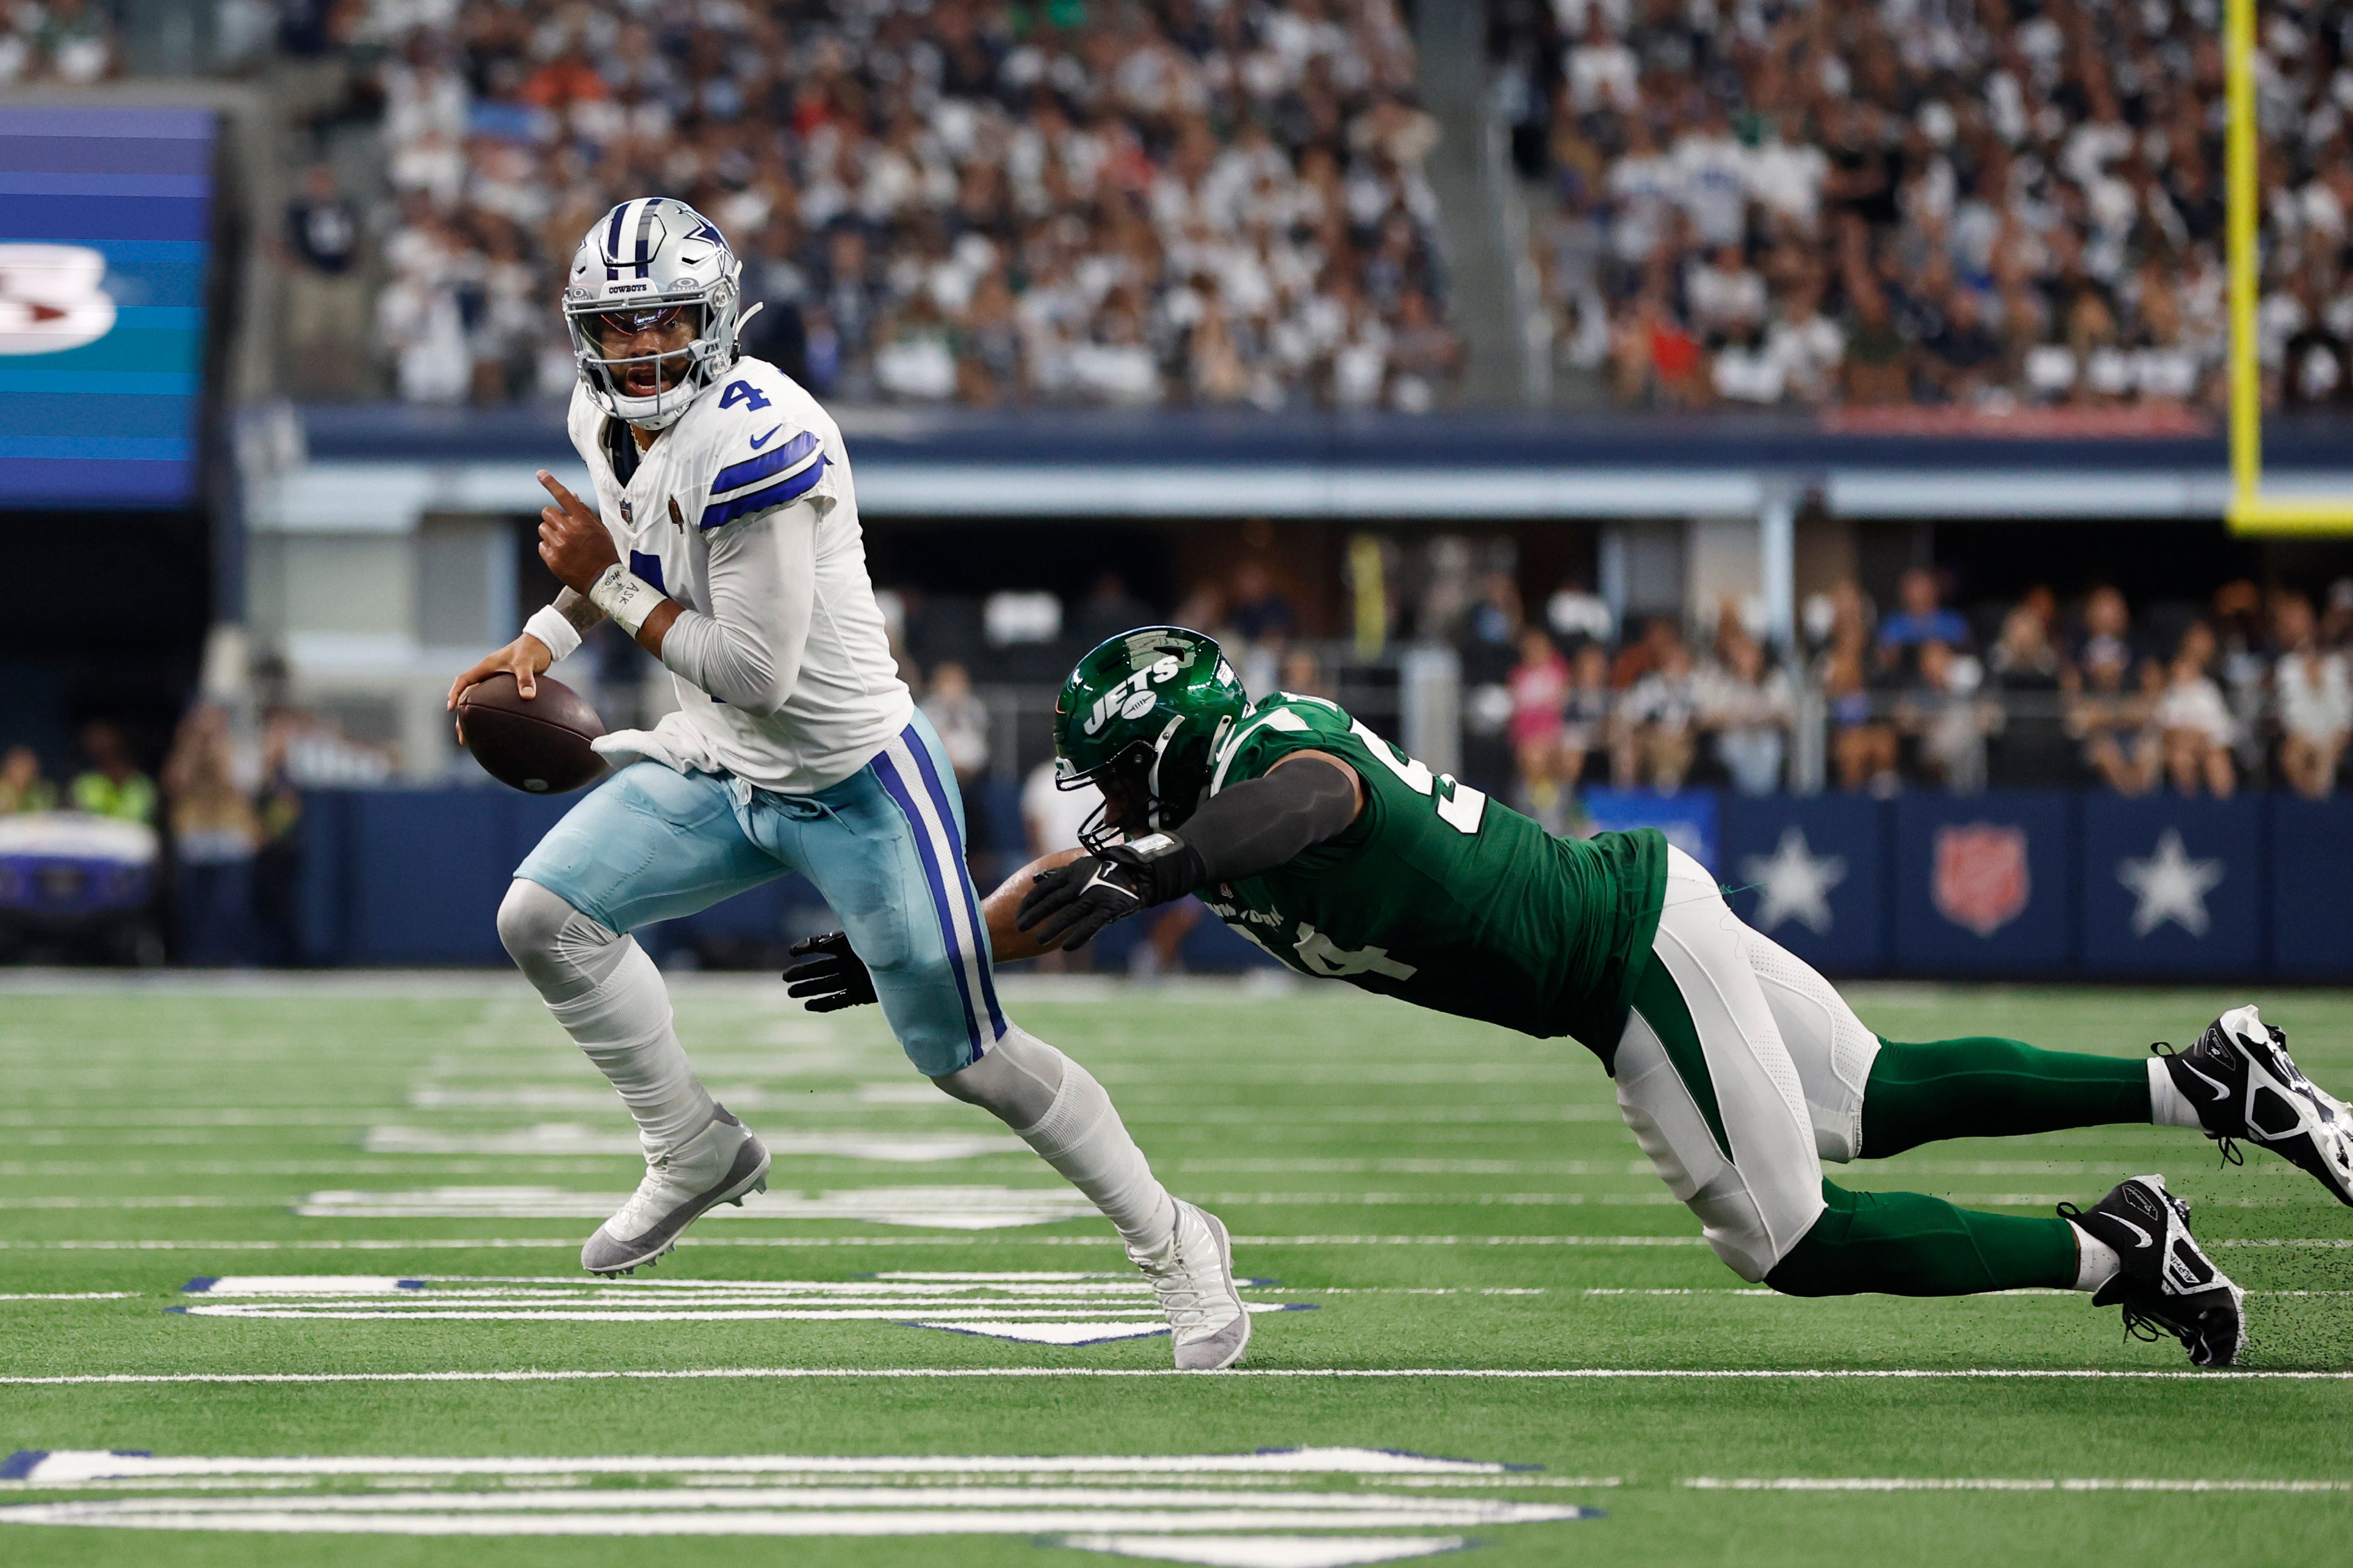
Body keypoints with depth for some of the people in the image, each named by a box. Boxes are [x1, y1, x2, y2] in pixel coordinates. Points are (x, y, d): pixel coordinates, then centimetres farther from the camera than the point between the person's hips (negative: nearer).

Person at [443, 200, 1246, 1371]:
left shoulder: (755, 441, -29)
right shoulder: (607, 416, -2)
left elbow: (755, 671, -29)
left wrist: (607, 585, -21)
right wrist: (545, 637, 7)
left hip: (854, 780, -8)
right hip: (719, 773, 8)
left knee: (965, 1055, -2)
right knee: (542, 916, -7)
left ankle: (1173, 1244, 15)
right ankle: (697, 1153, 12)